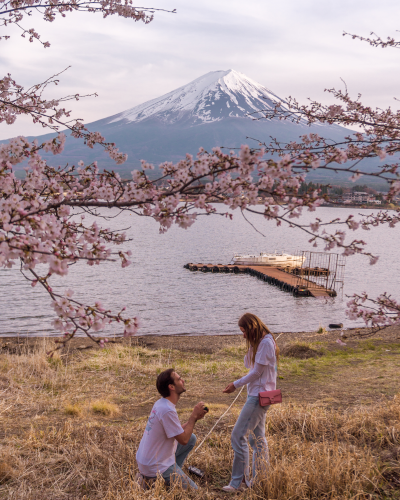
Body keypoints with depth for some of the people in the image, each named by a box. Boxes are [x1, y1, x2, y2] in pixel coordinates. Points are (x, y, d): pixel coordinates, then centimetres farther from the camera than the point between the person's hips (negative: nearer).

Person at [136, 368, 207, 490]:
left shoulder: (161, 403, 4)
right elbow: (183, 440, -20)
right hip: (155, 466, -9)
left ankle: (172, 473, 13)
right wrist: (194, 415, -12)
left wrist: (195, 418, 0)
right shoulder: (167, 410, -27)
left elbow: (179, 431, 11)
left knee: (192, 438, 15)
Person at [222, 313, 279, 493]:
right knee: (256, 438, 14)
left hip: (259, 395, -10)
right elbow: (249, 365, 14)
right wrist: (250, 348, 1)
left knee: (238, 436, -10)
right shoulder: (257, 343, 14)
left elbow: (257, 372, -16)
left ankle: (238, 481, -4)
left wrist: (236, 384, -12)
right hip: (256, 394, 10)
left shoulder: (266, 343, -17)